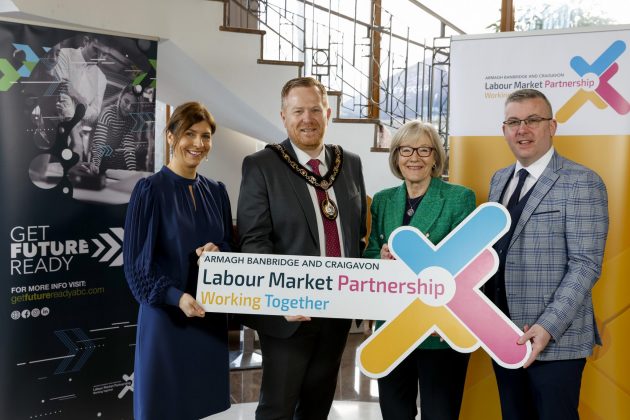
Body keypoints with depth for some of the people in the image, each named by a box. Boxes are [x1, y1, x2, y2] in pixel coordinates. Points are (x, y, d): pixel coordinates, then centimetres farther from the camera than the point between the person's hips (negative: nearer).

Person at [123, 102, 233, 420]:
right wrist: (175, 296, -24)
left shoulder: (216, 192, 8)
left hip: (211, 315, 5)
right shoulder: (150, 190, -8)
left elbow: (231, 247, 12)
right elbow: (135, 261, -10)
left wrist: (218, 252, -11)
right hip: (166, 315, -5)